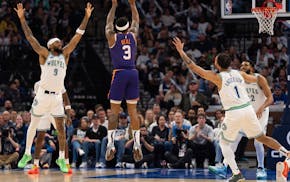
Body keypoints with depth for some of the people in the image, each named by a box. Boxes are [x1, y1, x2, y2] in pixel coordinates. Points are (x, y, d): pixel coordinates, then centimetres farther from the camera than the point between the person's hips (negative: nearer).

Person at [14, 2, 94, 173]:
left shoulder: (65, 54, 9)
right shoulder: (44, 54, 1)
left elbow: (78, 36, 6)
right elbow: (30, 37, -4)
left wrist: (87, 17, 1)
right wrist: (22, 18, -8)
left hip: (57, 96, 2)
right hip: (42, 95, -2)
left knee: (61, 128, -2)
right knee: (33, 125, 10)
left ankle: (61, 159, 6)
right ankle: (27, 154, 24)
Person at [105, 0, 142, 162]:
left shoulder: (112, 37, 2)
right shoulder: (133, 35, 7)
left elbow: (108, 23, 22)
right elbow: (136, 21, 26)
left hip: (119, 74, -2)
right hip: (133, 73, 2)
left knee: (114, 111, 1)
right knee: (133, 110, 4)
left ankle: (111, 143, -10)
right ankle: (137, 144, -3)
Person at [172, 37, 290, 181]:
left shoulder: (217, 77, -4)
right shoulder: (239, 74, 10)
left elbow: (194, 67, -4)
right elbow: (255, 79, 30)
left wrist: (181, 51, 0)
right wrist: (259, 77, 55)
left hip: (233, 114, -5)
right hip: (248, 109, 5)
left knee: (224, 143, 14)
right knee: (261, 137, 21)